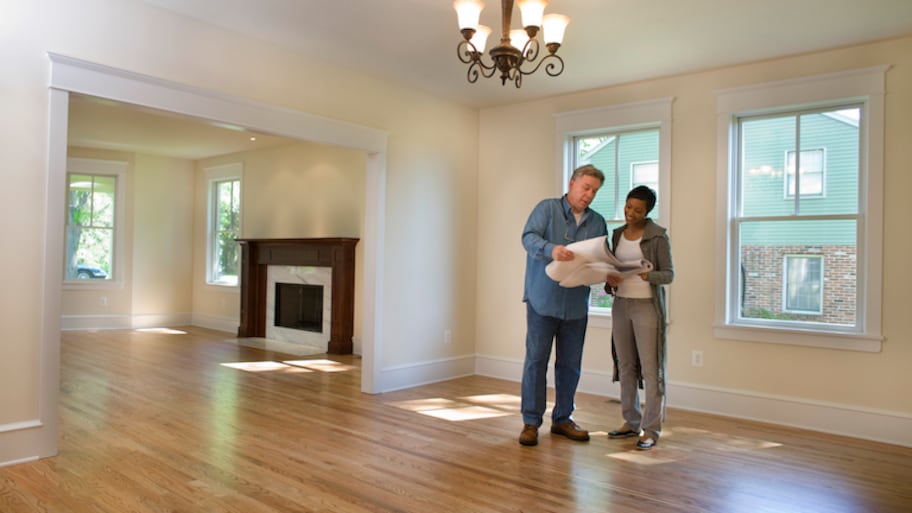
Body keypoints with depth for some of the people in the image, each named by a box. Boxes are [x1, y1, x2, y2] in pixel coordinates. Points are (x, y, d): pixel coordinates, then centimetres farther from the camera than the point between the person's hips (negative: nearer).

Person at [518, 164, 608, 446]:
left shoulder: (598, 222, 13)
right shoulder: (547, 208, -1)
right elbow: (529, 237, -16)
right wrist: (551, 249, -36)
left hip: (576, 304, 5)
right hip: (543, 301, -4)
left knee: (570, 365, 11)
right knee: (536, 361, -1)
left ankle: (562, 418, 26)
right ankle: (531, 422, 11)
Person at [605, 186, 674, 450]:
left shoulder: (658, 236, -5)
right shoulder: (617, 234, 12)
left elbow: (669, 274, -5)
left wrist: (649, 275, -25)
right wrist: (610, 281, -3)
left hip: (648, 306, -5)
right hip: (621, 304, 5)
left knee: (650, 368, -3)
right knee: (625, 365, 9)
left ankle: (651, 429, 4)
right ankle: (631, 422, 20)